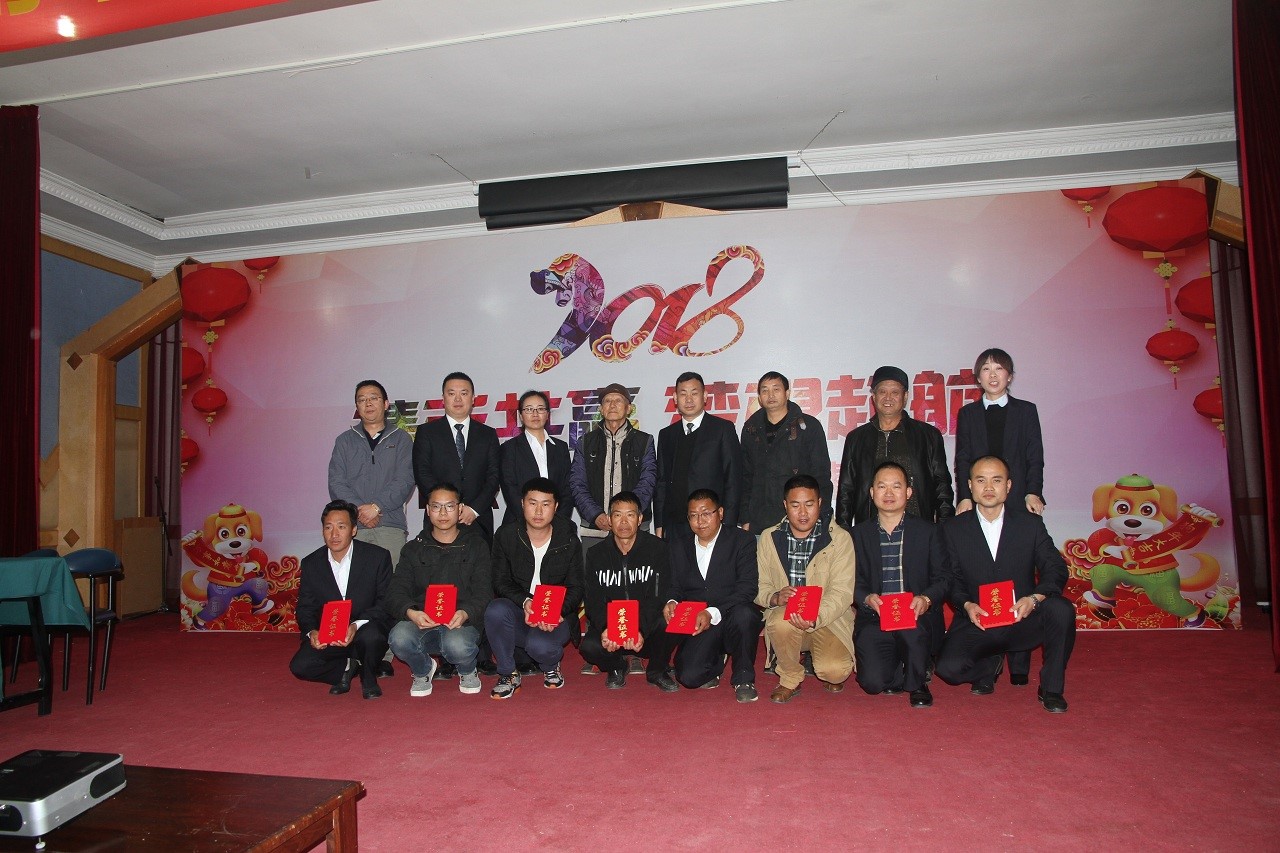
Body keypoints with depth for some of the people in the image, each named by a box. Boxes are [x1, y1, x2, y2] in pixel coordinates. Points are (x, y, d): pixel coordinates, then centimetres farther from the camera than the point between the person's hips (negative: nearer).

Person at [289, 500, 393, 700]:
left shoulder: (378, 557, -9)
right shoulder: (311, 563, 1)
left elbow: (386, 602, -9)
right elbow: (305, 608, 6)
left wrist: (357, 626, -26)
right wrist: (311, 632, -18)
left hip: (365, 630, -3)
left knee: (370, 637, -36)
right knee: (300, 666, -21)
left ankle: (368, 677, -3)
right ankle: (347, 667, 6)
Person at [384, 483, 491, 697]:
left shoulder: (476, 545, 12)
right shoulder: (414, 549, 16)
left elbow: (484, 593, 2)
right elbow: (396, 594, 4)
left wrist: (465, 613, -21)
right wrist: (411, 612, -20)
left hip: (462, 623, -2)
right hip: (421, 624, 2)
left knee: (457, 645, -36)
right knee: (400, 638, -32)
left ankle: (468, 671, 3)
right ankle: (423, 670, 4)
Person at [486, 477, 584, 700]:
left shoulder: (569, 543, -1)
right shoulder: (506, 536, -1)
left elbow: (576, 589, 1)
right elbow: (501, 582, -3)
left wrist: (559, 611, -21)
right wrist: (525, 602, -23)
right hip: (518, 612, 2)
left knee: (539, 646, -34)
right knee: (495, 610, -33)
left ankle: (551, 667, 8)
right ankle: (508, 674, -9)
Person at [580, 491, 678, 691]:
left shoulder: (657, 549, -6)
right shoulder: (596, 555, 1)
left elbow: (657, 598, -14)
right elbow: (594, 601, -6)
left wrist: (641, 630, -31)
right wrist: (604, 629, -28)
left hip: (647, 627, -1)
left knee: (666, 621, -34)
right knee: (589, 647, -29)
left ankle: (657, 671, -1)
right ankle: (616, 667, 9)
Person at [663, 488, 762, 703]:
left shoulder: (742, 541, -2)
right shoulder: (677, 545, 11)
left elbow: (747, 588, -12)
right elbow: (673, 585, 12)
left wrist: (713, 613, -25)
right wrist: (671, 602, -14)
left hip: (729, 618, -2)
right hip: (696, 627, 2)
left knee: (744, 613, -37)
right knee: (689, 676, -21)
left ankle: (743, 679, -11)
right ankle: (715, 659, 16)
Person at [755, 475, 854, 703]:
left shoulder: (840, 538, -5)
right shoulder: (769, 538, 4)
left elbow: (842, 592, -11)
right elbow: (760, 587, 3)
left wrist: (815, 618, -30)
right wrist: (775, 597, -22)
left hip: (828, 620, -1)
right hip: (784, 616, 1)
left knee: (835, 671, -27)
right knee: (781, 621, -35)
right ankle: (791, 679, -4)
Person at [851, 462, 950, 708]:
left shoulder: (929, 532, 7)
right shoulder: (859, 534, 9)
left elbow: (943, 579, 2)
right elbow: (853, 581, 6)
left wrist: (926, 599, -19)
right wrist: (867, 598, -17)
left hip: (918, 619, -1)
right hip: (874, 620, 1)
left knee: (911, 627, -38)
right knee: (873, 682, -21)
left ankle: (917, 682, -6)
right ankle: (901, 668, 17)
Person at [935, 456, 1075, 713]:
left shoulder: (1031, 524, 4)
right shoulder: (954, 530, 3)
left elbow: (1056, 569, -2)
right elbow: (951, 580, 3)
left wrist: (1035, 598, -21)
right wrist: (967, 605, -18)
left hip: (1023, 620, 1)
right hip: (976, 623, 0)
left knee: (1061, 609, -31)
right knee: (949, 668, -26)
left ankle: (1051, 688, -6)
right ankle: (990, 665, 14)